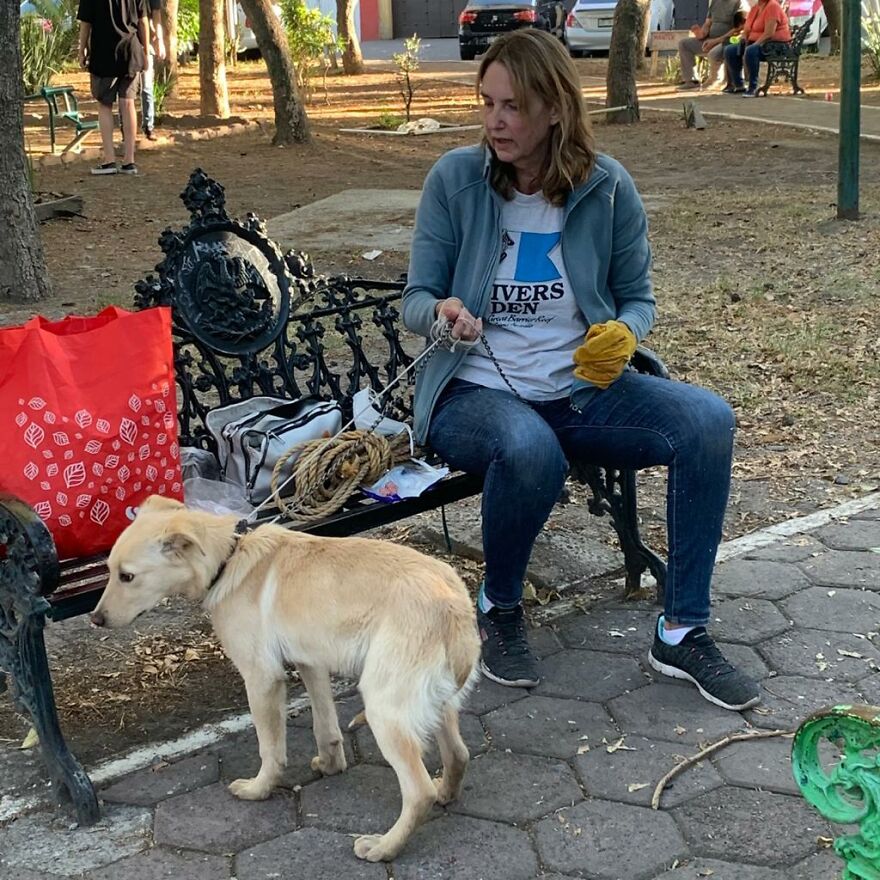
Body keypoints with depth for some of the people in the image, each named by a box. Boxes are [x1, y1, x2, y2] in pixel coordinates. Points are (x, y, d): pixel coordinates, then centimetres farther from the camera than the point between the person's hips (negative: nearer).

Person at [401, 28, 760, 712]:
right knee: (531, 450, -39)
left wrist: (623, 335, -15)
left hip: (582, 391, 3)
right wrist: (442, 311, -26)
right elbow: (416, 300, -2)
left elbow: (638, 296, 9)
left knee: (708, 420, -21)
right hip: (475, 392, -3)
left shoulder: (607, 187, -2)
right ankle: (500, 610, -6)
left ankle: (683, 632, -8)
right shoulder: (454, 179, -6)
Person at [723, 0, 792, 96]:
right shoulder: (755, 8, 12)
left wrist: (753, 45, -25)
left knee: (751, 51, -37)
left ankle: (753, 88, -29)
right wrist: (743, 40, -8)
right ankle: (738, 85, -1)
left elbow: (768, 34, -23)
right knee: (729, 50, -1)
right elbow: (746, 31, 13)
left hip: (776, 44, -9)